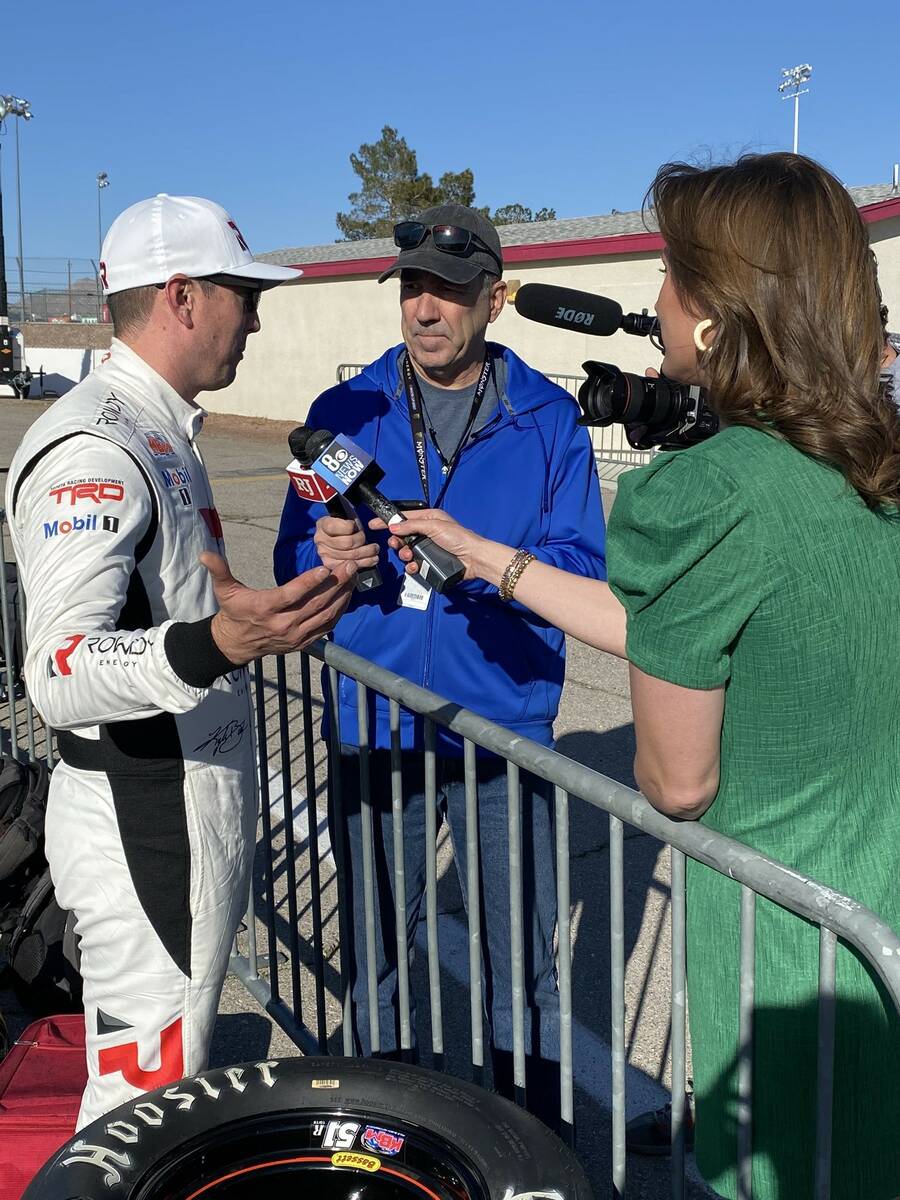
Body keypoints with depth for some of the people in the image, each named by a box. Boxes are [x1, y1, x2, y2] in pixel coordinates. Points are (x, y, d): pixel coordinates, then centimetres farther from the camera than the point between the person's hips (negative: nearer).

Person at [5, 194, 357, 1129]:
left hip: (196, 809, 10)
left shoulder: (162, 434, 13)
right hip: (140, 829, -10)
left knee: (174, 1069, 23)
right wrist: (213, 646, -49)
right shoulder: (91, 447, -21)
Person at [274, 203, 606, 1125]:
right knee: (372, 953, 15)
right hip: (375, 732, 2)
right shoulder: (346, 412, 4)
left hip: (504, 732, -1)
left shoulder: (547, 419, 0)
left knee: (521, 963, 10)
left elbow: (584, 567, -6)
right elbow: (292, 564, 5)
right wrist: (325, 558, -18)